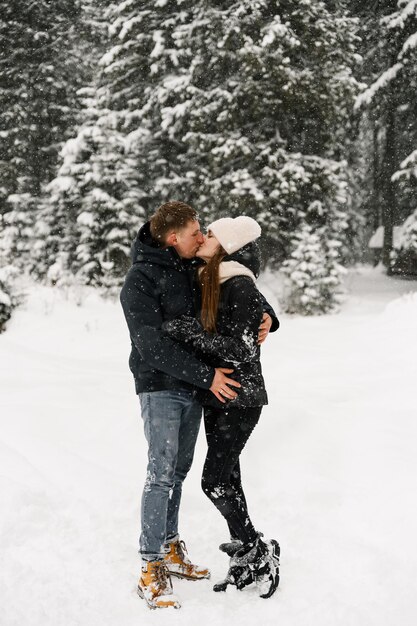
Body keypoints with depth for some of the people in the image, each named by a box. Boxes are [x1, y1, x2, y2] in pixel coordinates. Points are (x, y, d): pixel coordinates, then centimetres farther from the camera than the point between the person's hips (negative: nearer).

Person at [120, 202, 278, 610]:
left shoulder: (194, 270, 6)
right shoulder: (140, 282, -16)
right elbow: (153, 347, -22)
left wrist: (266, 316, -3)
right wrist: (206, 376, -22)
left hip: (192, 387, 7)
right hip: (160, 387, -7)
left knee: (179, 469, 14)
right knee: (162, 472, -11)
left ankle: (170, 550, 26)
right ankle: (151, 569, -6)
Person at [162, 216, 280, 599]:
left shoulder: (240, 287, -17)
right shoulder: (209, 282, 10)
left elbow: (241, 348, -23)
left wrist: (189, 331, -23)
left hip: (239, 398, -9)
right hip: (215, 395, 9)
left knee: (215, 481, -8)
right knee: (226, 478, 12)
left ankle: (259, 552, 9)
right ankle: (246, 560, 22)